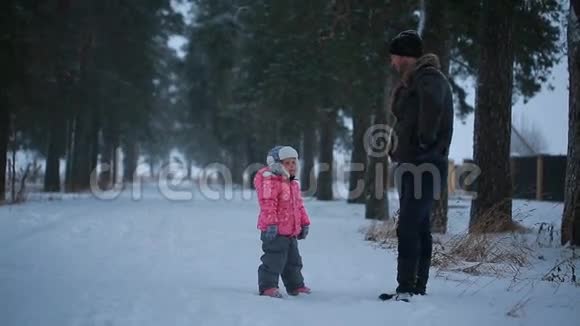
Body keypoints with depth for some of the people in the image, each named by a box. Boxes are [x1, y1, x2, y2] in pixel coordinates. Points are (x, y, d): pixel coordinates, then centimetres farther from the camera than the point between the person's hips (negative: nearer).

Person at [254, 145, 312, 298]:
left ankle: (295, 285, 30)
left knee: (293, 260, 18)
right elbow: (268, 205, -23)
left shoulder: (294, 184, 16)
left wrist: (304, 223, 20)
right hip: (275, 232, -9)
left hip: (291, 232, 9)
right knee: (274, 261, -7)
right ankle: (268, 286, 0)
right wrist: (271, 224, -29)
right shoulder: (270, 182, -15)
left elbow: (299, 205, 23)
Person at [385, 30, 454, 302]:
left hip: (424, 165, -10)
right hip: (411, 163, 10)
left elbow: (432, 104, -35)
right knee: (419, 227, 13)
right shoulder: (413, 81, 19)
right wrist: (399, 149, 12)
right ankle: (418, 287, 20)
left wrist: (424, 142, -28)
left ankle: (407, 289, -17)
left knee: (408, 228, -15)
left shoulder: (428, 77, -12)